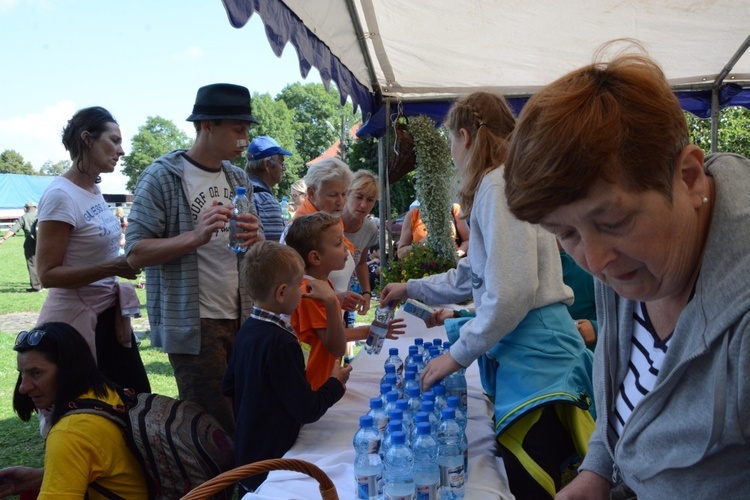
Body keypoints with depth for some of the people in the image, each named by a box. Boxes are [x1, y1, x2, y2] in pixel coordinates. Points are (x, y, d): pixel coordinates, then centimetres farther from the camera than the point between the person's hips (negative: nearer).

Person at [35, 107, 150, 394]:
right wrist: (113, 267, -27)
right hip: (77, 320, -8)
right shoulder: (61, 196, -18)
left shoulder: (95, 190, 6)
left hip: (108, 314, 8)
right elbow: (47, 274, -19)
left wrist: (120, 311, 12)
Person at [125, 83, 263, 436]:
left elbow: (260, 246, 18)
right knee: (216, 427, -1)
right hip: (193, 324, -6)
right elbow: (136, 253, -11)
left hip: (241, 317, 6)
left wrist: (255, 237, -6)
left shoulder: (238, 178, 13)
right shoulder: (162, 177, -7)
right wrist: (196, 236, -26)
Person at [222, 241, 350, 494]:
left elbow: (228, 387, 11)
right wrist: (336, 382, -8)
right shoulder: (281, 343, -28)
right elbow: (308, 411, -24)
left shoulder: (247, 330, -1)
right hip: (272, 463, -8)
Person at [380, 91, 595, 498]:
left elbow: (510, 293, -22)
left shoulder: (499, 187, -14)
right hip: (519, 348, 10)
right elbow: (473, 275, 27)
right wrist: (411, 289, 33)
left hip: (533, 354, -10)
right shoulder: (499, 184, 19)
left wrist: (458, 354, -12)